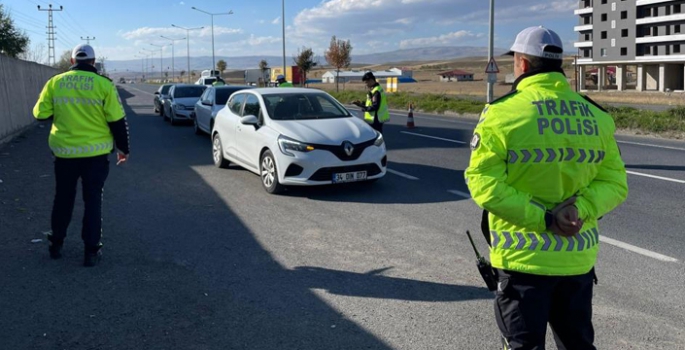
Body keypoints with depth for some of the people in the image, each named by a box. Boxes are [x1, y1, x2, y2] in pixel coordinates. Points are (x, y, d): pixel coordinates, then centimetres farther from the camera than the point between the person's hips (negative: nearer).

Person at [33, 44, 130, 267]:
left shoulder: (55, 82, 1)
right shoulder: (104, 84, -7)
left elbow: (40, 114, 5)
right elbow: (117, 120, -7)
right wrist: (123, 148, 5)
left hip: (64, 151, 2)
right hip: (96, 152, -2)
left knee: (63, 198, 18)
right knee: (92, 200, 7)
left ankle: (56, 244, 30)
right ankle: (91, 251, 8)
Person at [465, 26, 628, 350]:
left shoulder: (502, 112, -12)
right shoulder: (596, 116, 3)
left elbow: (483, 182, -18)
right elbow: (614, 183, 1)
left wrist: (542, 219, -18)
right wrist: (580, 208, -12)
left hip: (523, 258, -4)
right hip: (578, 258, 5)